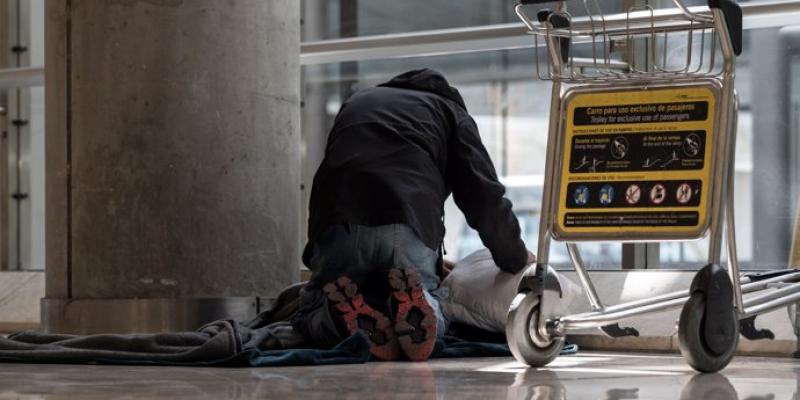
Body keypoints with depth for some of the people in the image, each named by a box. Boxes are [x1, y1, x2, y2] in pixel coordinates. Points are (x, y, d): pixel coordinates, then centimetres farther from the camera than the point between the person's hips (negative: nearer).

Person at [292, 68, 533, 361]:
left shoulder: (354, 104, 38)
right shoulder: (450, 110, 26)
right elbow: (485, 197, 14)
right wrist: (516, 259, 29)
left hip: (338, 224, 1)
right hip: (412, 231, -1)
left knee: (310, 318, 21)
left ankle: (355, 315, -14)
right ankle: (410, 302, -16)